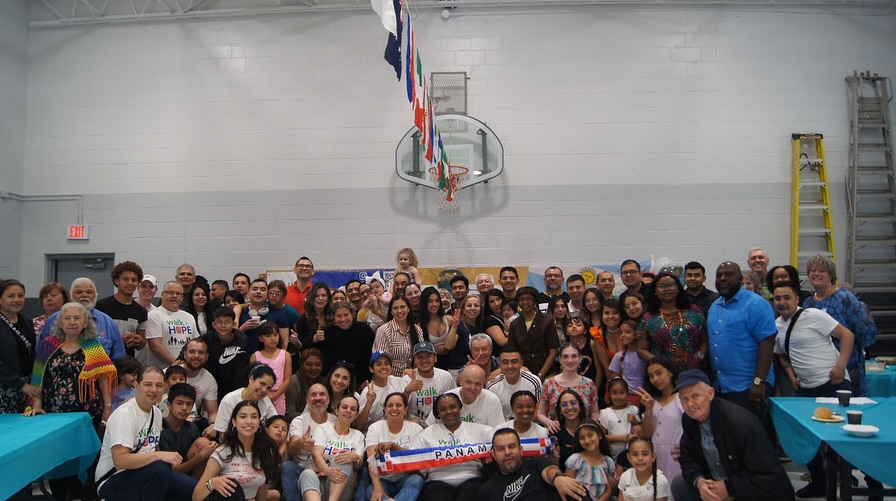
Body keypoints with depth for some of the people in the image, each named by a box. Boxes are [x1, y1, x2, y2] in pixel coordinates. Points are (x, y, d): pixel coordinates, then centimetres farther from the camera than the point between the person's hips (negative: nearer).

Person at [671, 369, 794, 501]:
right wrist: (699, 481, -19)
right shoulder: (689, 420, -7)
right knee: (679, 485, 0)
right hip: (718, 486, 7)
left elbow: (770, 475, -25)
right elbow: (688, 459, 0)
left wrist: (729, 488, -25)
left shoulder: (741, 422, -28)